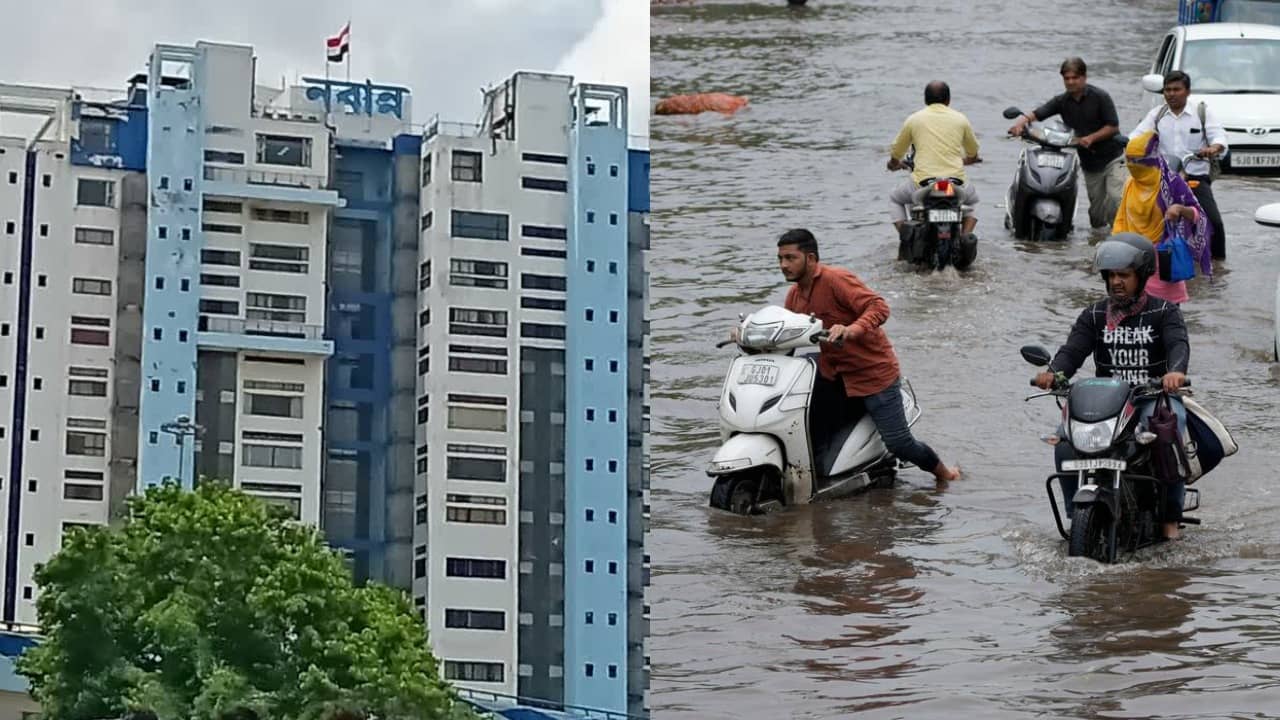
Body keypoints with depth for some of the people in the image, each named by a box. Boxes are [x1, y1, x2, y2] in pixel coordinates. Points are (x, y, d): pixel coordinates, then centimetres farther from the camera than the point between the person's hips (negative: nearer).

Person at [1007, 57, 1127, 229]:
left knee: (1116, 197, -21)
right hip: (1089, 162, 5)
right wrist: (1021, 122, -25)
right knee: (1096, 207, 11)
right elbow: (1036, 114, -4)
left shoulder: (1100, 97, -9)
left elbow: (1113, 126, -9)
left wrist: (1091, 138, -21)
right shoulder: (1062, 101, 3)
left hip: (1111, 158, -4)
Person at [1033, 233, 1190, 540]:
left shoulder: (1164, 312, 3)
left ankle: (1170, 515, -12)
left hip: (1155, 397, -2)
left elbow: (1178, 344, -16)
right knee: (1065, 440, -24)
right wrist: (1053, 372, -27)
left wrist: (1176, 371, -41)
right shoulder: (1094, 316, 12)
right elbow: (1073, 349, -3)